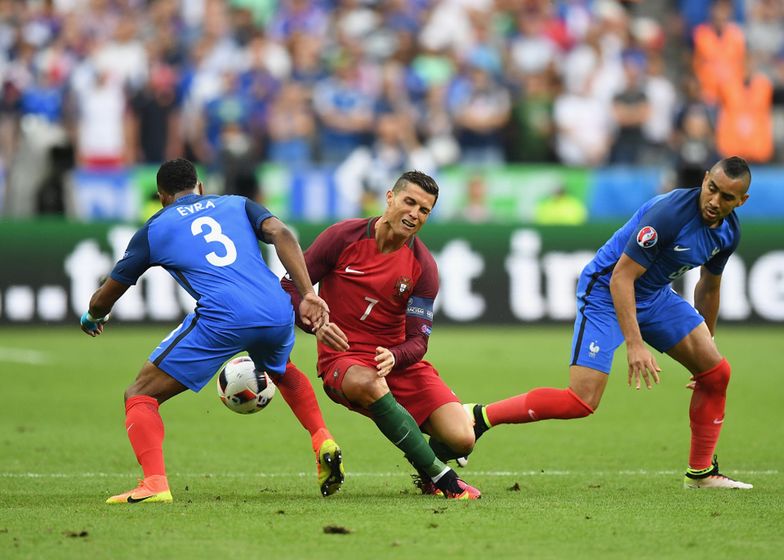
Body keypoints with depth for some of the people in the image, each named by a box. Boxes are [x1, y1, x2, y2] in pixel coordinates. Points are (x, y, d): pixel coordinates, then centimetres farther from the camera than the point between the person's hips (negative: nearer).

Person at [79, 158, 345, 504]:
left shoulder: (154, 229, 21)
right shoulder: (236, 204, 27)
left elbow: (103, 299, 28)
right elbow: (280, 233, 6)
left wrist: (92, 317, 51)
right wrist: (307, 295, -1)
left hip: (222, 319, -4)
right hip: (277, 314, 4)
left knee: (140, 395, 6)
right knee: (281, 370, 40)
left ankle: (155, 483, -15)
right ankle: (323, 442, 25)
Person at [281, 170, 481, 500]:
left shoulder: (422, 266, -2)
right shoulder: (344, 237, -7)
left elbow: (417, 342, -5)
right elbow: (289, 287, -4)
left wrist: (394, 358, -28)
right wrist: (316, 324, -23)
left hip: (397, 360, 3)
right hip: (343, 359, -3)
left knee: (461, 440, -18)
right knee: (370, 384, -42)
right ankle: (438, 476, -27)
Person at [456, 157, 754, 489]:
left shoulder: (728, 231, -3)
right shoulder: (669, 213, -29)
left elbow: (709, 287, 17)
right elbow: (621, 277, -28)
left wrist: (705, 345, 24)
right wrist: (634, 344, -34)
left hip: (655, 295, 8)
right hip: (606, 291, -8)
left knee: (716, 372, 0)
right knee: (581, 402, -19)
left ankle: (701, 473, 15)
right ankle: (480, 417, -9)